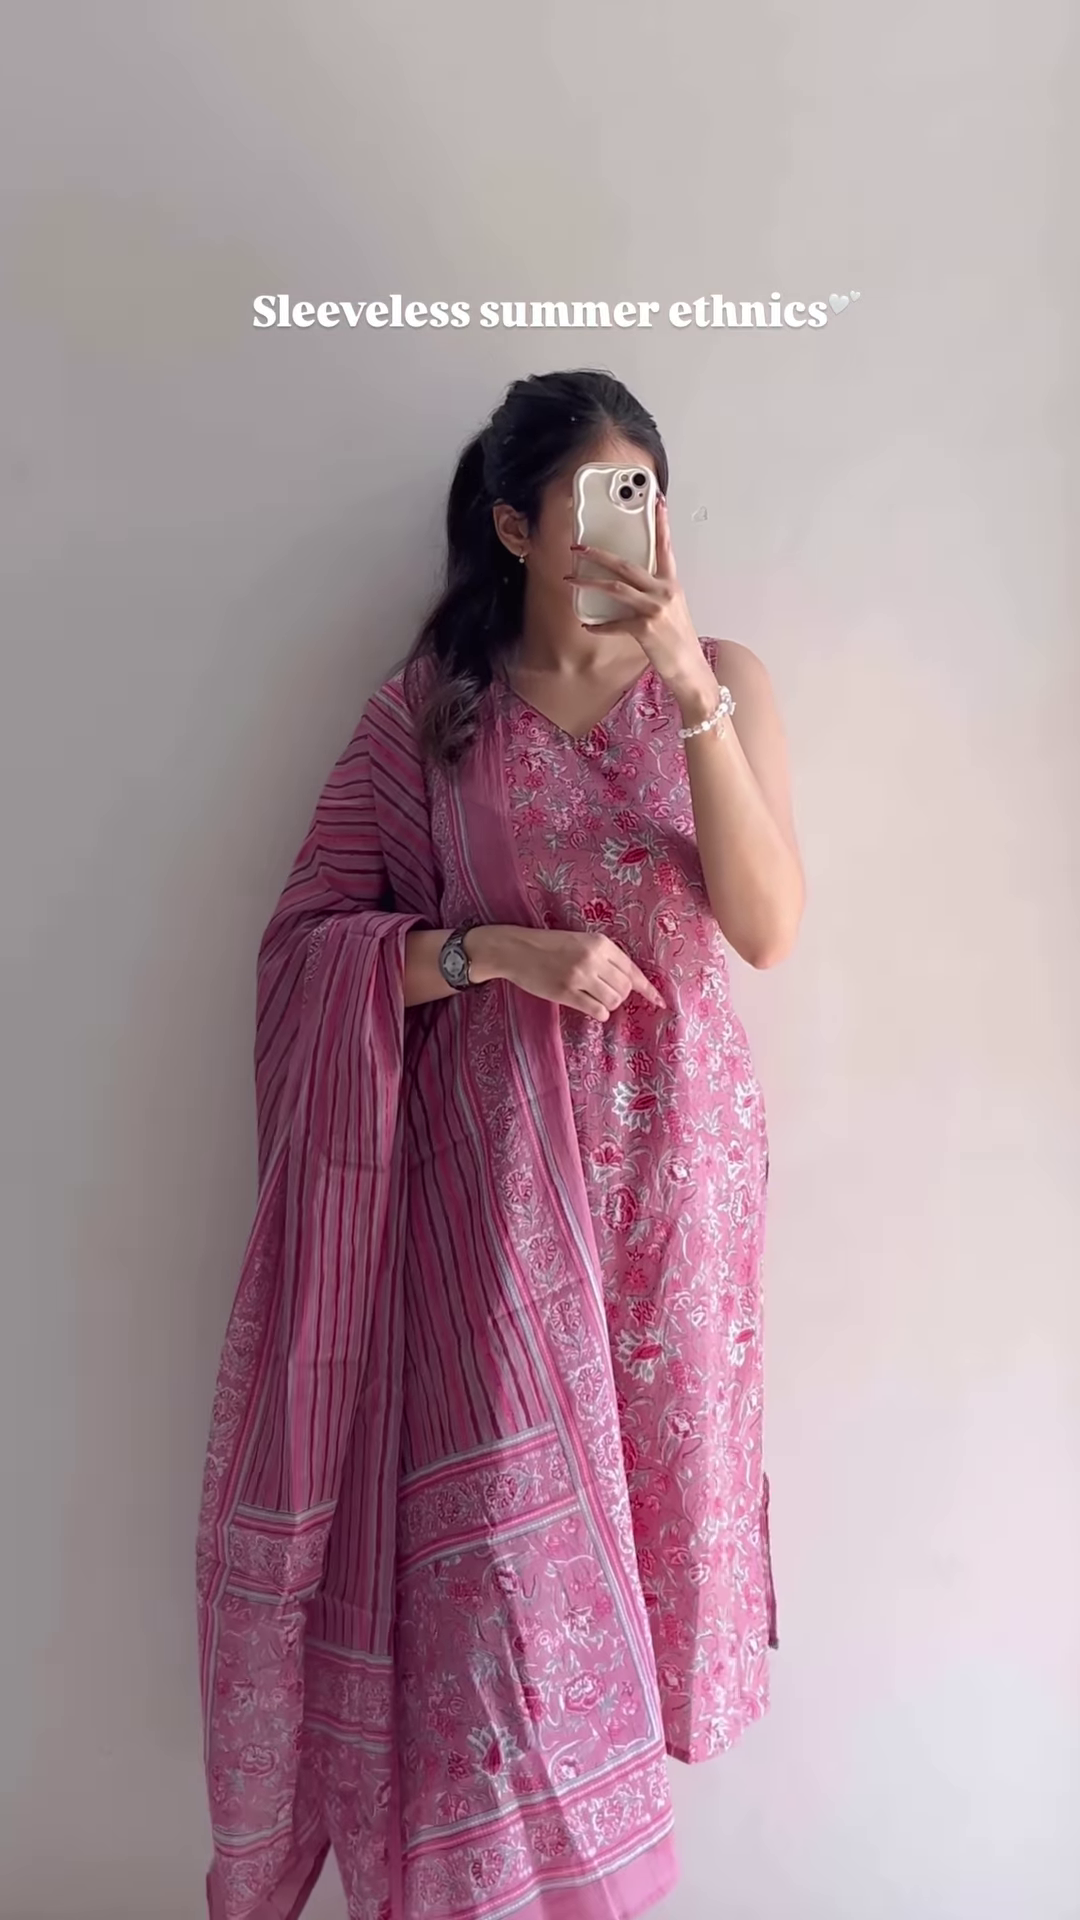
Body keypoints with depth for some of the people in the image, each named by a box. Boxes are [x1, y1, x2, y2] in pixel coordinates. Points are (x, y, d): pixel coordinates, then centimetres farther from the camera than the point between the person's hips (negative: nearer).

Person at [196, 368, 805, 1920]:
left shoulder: (723, 679, 2)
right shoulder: (433, 705, 1)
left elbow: (767, 930, -10)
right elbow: (311, 945, -2)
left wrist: (687, 680, -18)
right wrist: (495, 949, -17)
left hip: (671, 1148, 2)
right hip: (495, 1151, -1)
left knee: (652, 1482, 12)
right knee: (498, 1516, 1)